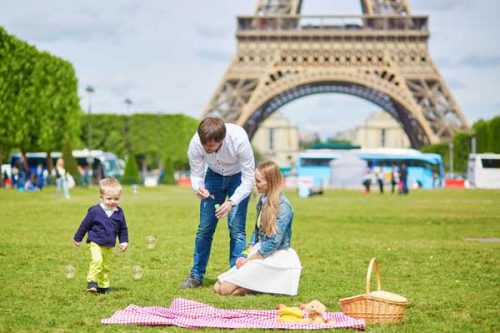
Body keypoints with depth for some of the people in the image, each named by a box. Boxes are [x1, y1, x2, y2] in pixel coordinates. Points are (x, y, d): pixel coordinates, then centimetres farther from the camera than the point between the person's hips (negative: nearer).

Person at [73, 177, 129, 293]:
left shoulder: (119, 213, -2)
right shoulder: (95, 211, -13)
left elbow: (123, 228, 11)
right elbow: (85, 224, -2)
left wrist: (124, 241, 2)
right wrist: (78, 238, 5)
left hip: (109, 246, 5)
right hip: (95, 243, -5)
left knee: (106, 266, 14)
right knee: (97, 261, -26)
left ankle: (103, 286, 26)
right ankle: (92, 282, -19)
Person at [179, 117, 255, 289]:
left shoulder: (239, 139, -39)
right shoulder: (196, 143, -31)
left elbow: (248, 179, -30)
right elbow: (196, 174, -16)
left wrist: (232, 202, -44)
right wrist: (198, 188, -40)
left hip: (238, 176, -3)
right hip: (215, 174, 3)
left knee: (236, 228, -13)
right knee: (204, 227, 1)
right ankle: (196, 275, 12)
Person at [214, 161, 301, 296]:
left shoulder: (282, 206, -17)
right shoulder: (262, 200, 9)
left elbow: (274, 242, -19)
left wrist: (249, 260, -12)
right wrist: (247, 255, 3)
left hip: (275, 257, -8)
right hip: (259, 253, 8)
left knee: (226, 289, -17)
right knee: (217, 287, -1)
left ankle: (269, 285, -4)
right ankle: (264, 282, 5)